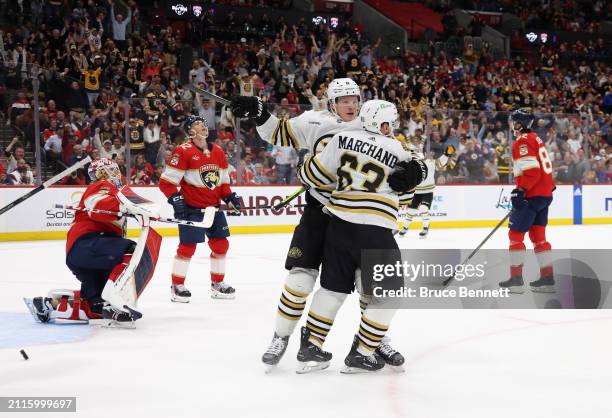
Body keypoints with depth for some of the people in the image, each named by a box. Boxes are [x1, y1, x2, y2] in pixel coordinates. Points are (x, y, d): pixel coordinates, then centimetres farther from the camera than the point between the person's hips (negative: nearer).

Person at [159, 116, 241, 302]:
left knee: (221, 244, 8)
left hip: (213, 206, 7)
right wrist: (176, 199, -22)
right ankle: (177, 286, 7)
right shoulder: (183, 151, -13)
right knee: (188, 246, -7)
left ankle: (217, 283, 23)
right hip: (191, 208, -7)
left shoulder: (218, 151, 9)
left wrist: (229, 197, 7)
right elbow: (166, 181, -13)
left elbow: (223, 180, 20)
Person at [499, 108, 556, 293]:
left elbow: (531, 170, -23)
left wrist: (521, 190, -25)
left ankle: (516, 279, -4)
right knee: (538, 236, 13)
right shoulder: (535, 138, 16)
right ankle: (547, 279, 12)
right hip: (545, 194, 9)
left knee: (516, 234, -3)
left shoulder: (522, 142, -13)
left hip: (532, 195, -9)